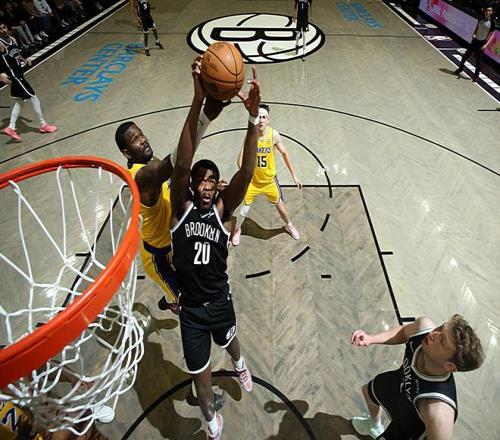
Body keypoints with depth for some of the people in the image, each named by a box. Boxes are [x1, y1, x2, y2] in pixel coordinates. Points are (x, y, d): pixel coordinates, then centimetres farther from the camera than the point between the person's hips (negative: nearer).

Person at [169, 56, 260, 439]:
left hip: (220, 300, 1)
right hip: (190, 307, 0)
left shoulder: (222, 208, -12)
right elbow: (181, 164, -30)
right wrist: (198, 101, -40)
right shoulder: (181, 207, -14)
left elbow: (246, 173, -27)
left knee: (229, 341, 31)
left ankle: (239, 364, 69)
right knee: (201, 375, 16)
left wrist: (253, 117, -40)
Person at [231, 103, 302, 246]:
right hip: (252, 180, -1)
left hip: (270, 180, 1)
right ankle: (237, 229, 35)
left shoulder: (274, 134, -15)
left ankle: (289, 225, 47)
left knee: (280, 206, 16)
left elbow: (285, 154, -4)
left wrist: (294, 175, -2)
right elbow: (241, 159, -18)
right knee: (244, 210, 4)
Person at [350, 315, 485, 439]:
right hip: (399, 382, 5)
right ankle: (375, 427, 66)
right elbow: (403, 331, -11)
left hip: (410, 423, -5)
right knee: (368, 391, 32)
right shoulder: (423, 326, -35)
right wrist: (371, 338, -21)